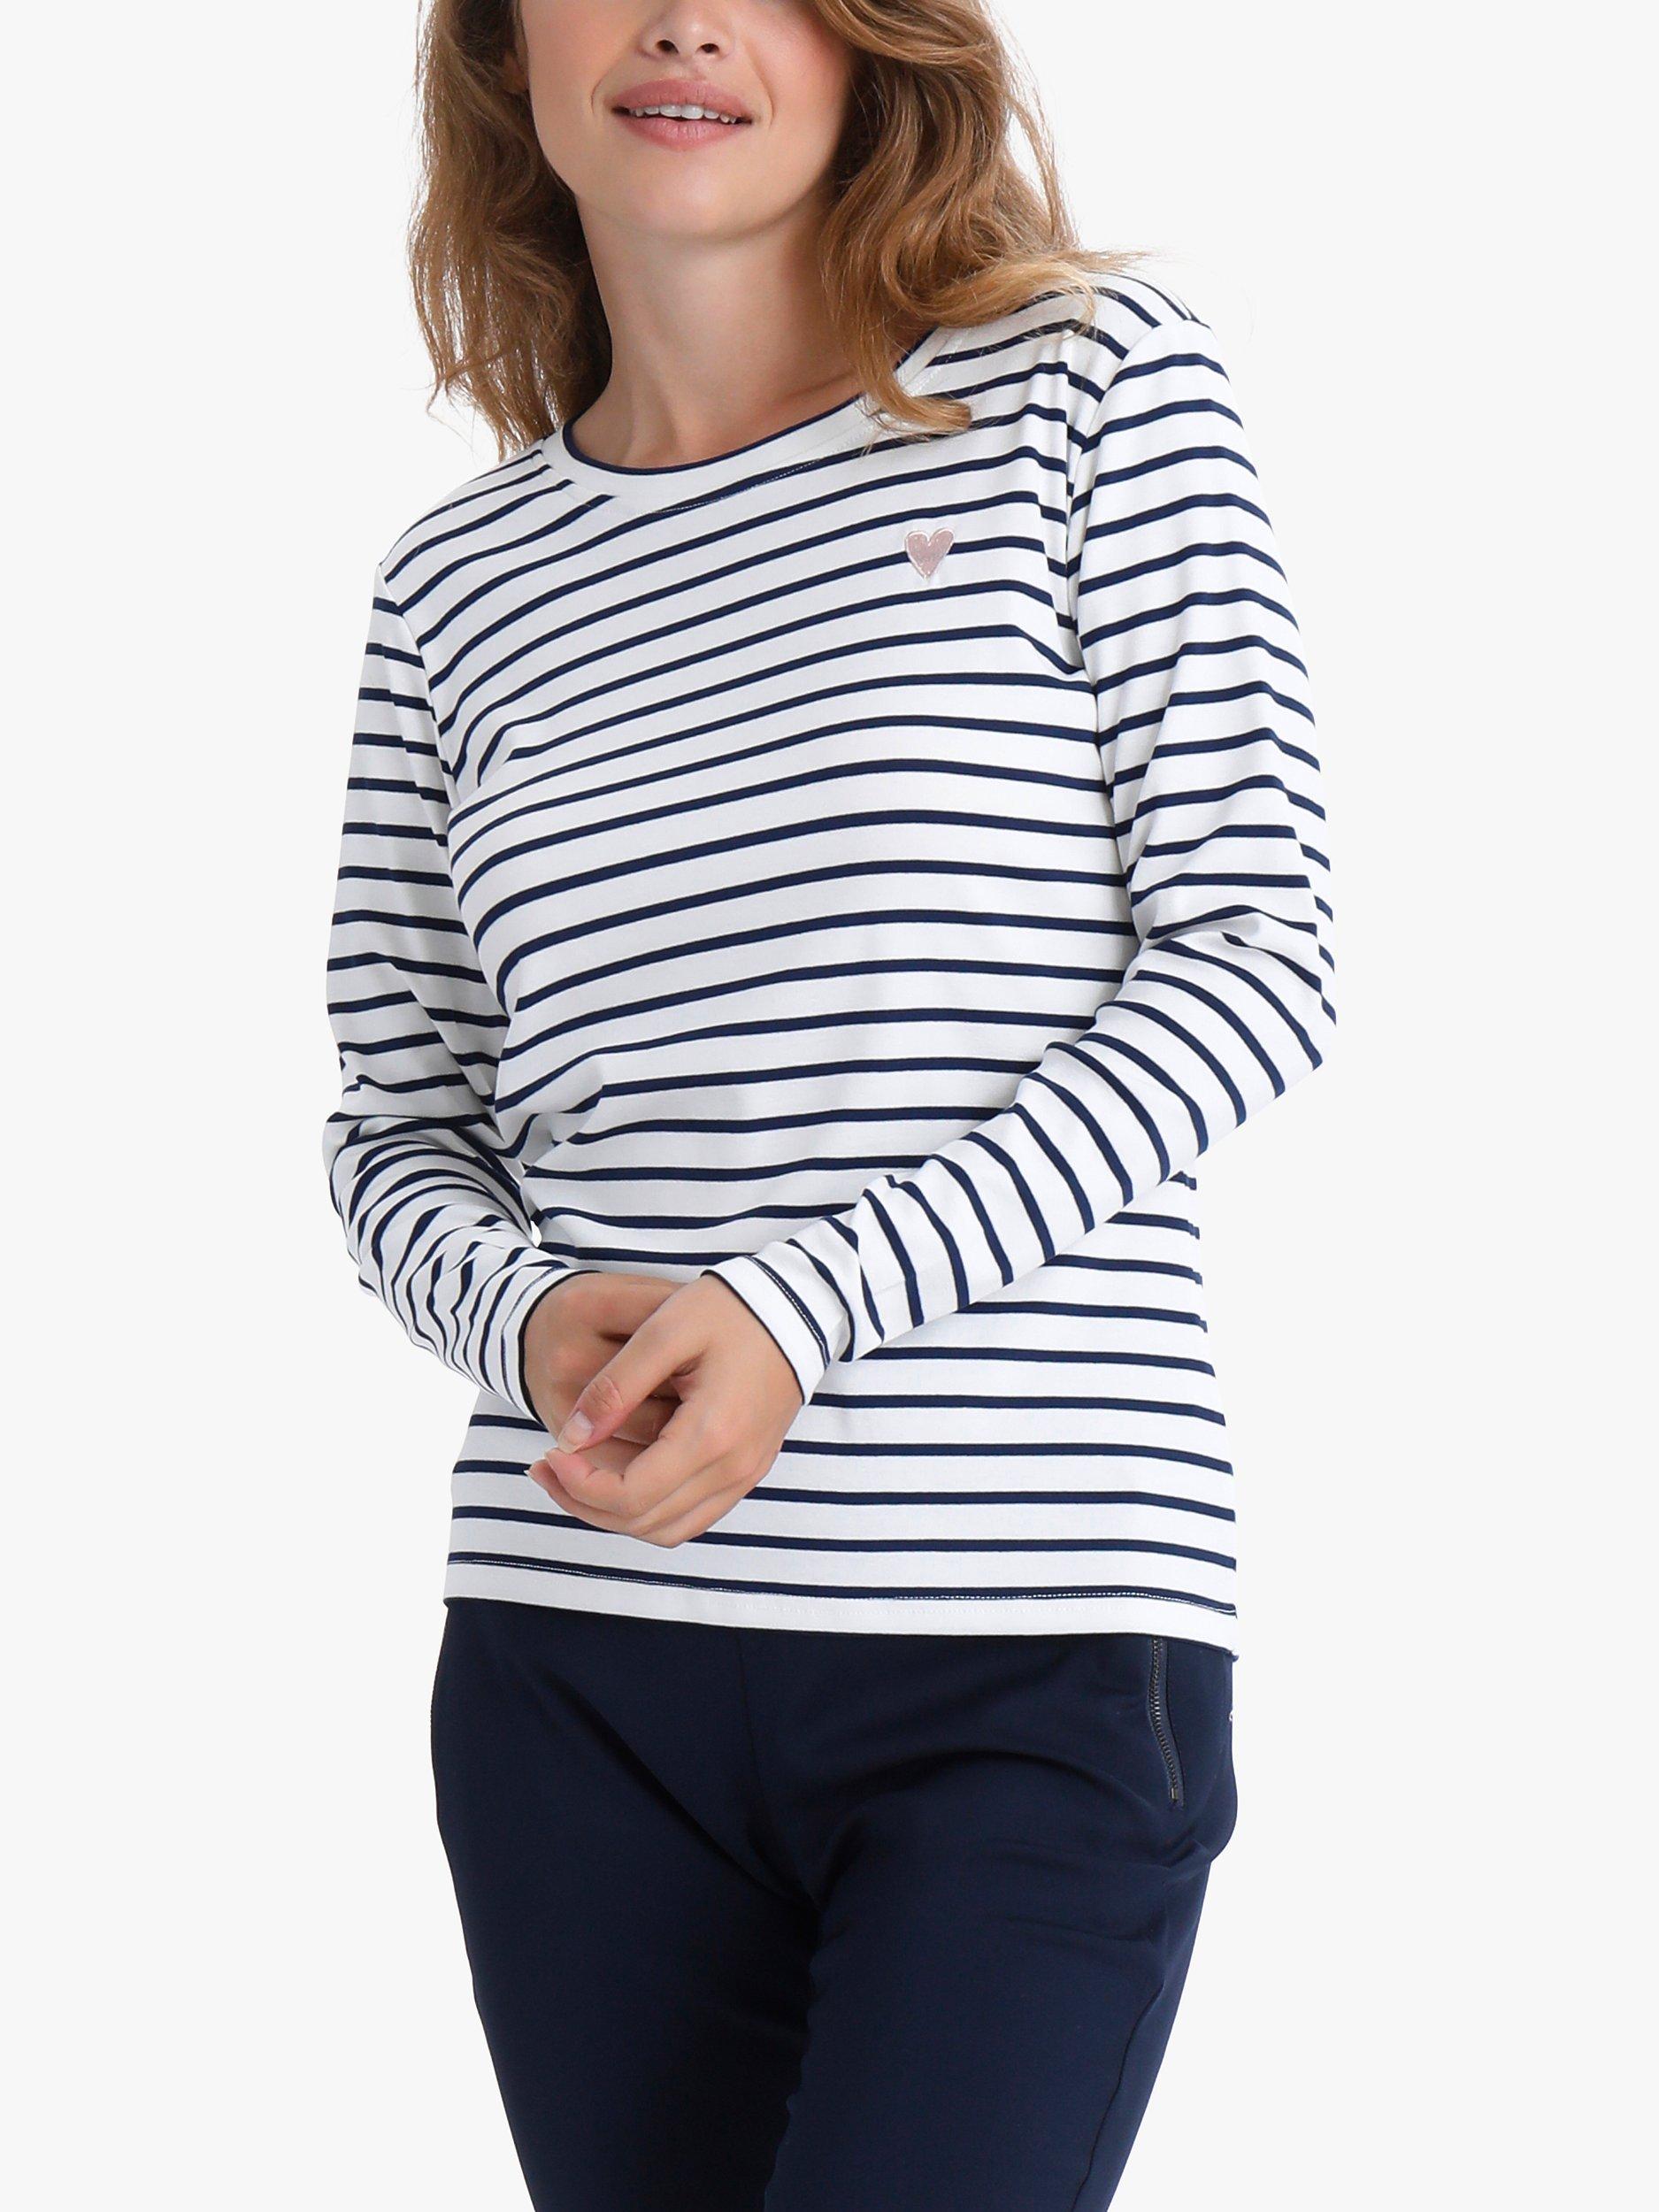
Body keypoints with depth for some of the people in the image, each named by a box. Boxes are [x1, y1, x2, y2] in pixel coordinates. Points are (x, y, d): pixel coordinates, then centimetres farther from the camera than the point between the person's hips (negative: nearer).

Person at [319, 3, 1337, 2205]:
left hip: (1040, 1654, -3)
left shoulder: (1091, 381, 2)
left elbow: (1255, 952, -4)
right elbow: (394, 1127, 14)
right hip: (582, 1665, 4)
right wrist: (528, 1317, -10)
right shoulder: (458, 583, 12)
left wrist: (810, 1300, -14)